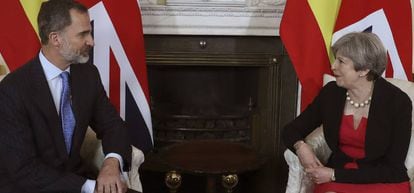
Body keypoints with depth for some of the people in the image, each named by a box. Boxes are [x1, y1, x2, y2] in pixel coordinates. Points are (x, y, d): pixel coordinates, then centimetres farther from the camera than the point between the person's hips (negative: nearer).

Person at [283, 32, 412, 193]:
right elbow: (291, 130, 9)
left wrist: (334, 175, -17)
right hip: (336, 180, 2)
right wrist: (300, 146, -15)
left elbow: (392, 169, -12)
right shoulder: (330, 93, -2)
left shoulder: (398, 102, -12)